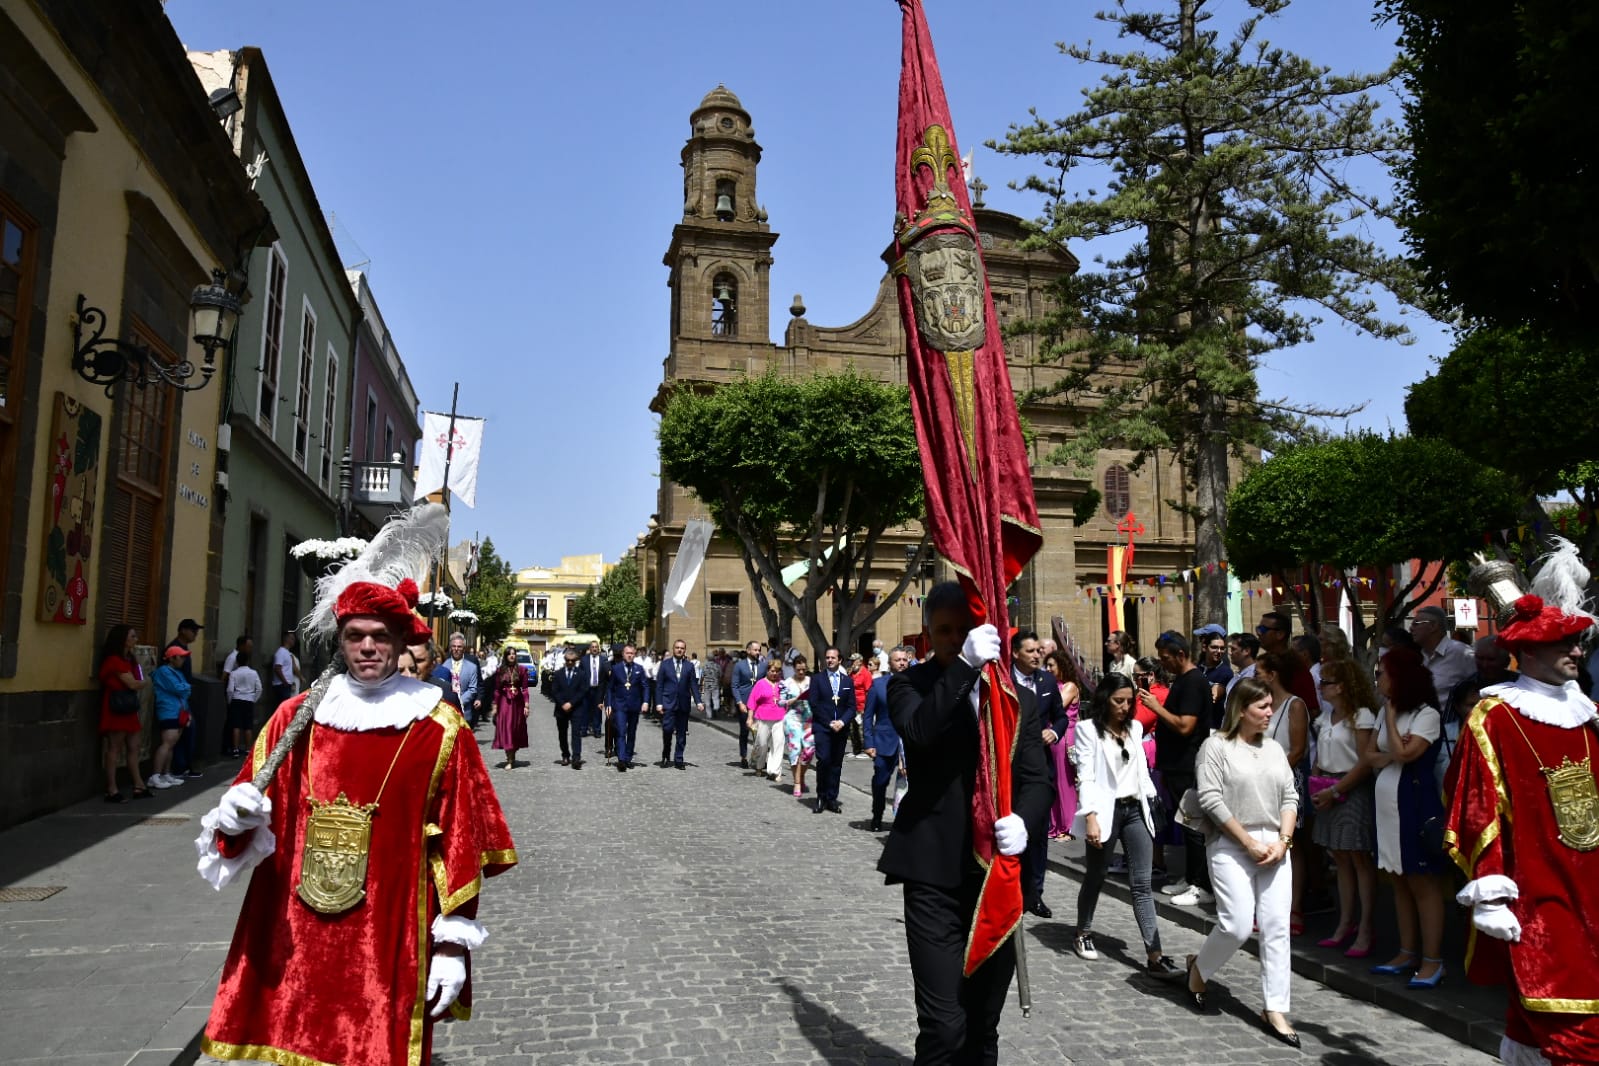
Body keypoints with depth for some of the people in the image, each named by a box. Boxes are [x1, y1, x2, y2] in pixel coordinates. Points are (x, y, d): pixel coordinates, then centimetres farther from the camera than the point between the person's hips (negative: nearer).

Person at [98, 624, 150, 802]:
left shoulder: (128, 660, 16)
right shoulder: (115, 660, -14)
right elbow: (133, 684, -15)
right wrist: (146, 681, 1)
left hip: (128, 709, 9)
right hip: (116, 709, -9)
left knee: (133, 747, 9)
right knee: (114, 748, -5)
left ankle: (139, 787, 12)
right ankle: (112, 791, -2)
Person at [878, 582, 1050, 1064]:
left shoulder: (1021, 699, 10)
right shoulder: (910, 684, 0)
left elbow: (1036, 779, 4)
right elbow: (919, 730, -22)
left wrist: (1022, 819, -17)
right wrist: (965, 664, -31)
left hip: (1000, 872, 4)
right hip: (935, 872, -4)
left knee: (984, 1024, 17)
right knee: (943, 1024, -7)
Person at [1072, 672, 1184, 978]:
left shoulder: (1135, 728, 10)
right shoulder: (1088, 729, -7)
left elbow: (1141, 769, 15)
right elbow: (1085, 777, -13)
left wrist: (1147, 804, 11)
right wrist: (1090, 817, -21)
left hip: (1135, 810, 4)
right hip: (1106, 811, -4)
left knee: (1143, 884, -1)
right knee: (1095, 877, 12)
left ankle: (1154, 956, -3)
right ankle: (1083, 935, 32)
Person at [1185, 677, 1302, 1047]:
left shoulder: (1274, 749, 12)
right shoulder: (1216, 746, -6)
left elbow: (1290, 797, 11)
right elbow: (1209, 798, -13)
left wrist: (1283, 841, -4)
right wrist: (1249, 842, -13)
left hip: (1274, 847, 6)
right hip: (1230, 846, -5)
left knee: (1276, 927, 1)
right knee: (1237, 925, -11)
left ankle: (1274, 1010, 9)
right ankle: (1198, 967, 18)